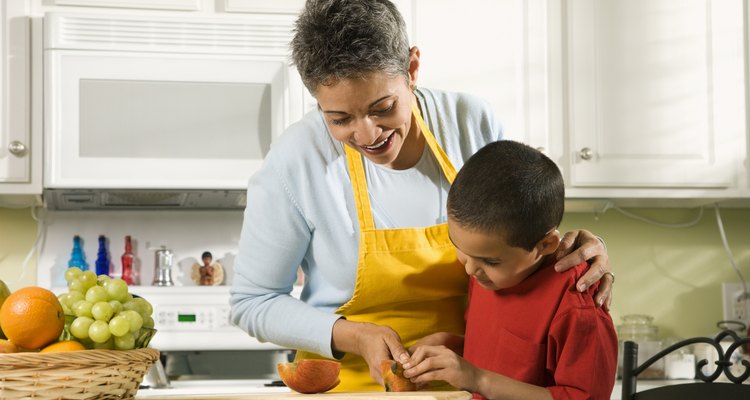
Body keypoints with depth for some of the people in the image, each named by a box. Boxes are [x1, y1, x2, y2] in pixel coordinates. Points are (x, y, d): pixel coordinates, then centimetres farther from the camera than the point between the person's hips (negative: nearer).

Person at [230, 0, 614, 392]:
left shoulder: (473, 123, -11)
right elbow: (253, 302, -9)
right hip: (351, 384, -2)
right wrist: (354, 337, -21)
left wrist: (572, 253, -16)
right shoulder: (293, 161, -19)